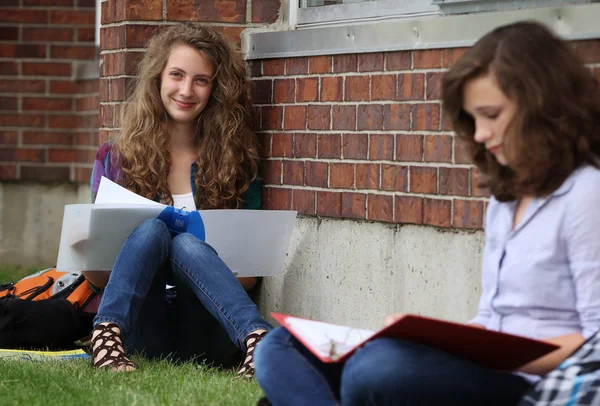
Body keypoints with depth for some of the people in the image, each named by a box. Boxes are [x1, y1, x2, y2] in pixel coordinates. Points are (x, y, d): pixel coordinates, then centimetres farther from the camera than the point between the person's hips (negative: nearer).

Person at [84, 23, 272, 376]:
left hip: (207, 333, 0)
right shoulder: (116, 159, 9)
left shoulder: (237, 162, 9)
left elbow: (250, 274, 9)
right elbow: (100, 278, 10)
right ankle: (108, 336, -47)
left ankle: (259, 341, -54)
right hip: (140, 328, 0)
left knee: (187, 243, -30)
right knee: (152, 228, -26)